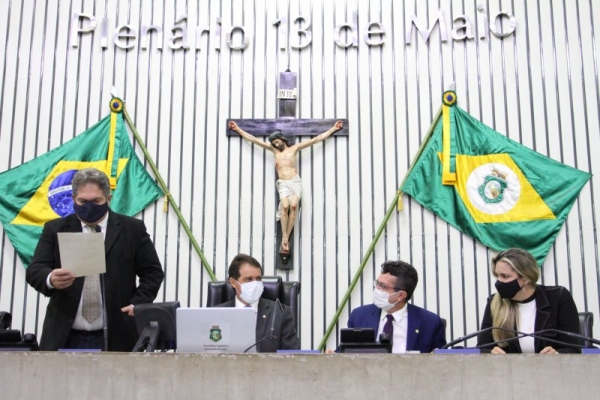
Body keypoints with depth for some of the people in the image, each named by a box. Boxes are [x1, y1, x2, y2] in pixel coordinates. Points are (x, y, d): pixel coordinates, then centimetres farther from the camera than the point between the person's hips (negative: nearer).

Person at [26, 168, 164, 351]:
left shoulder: (133, 229, 4)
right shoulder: (55, 229, 8)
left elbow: (152, 272, 7)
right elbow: (35, 270, 0)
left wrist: (137, 304, -9)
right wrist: (51, 279, -24)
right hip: (65, 338, 1)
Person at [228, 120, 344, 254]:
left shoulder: (294, 148, 12)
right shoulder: (274, 149, 17)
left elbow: (316, 139, 12)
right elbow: (254, 139, 19)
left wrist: (333, 129, 11)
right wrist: (238, 129, 20)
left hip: (295, 182, -1)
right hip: (283, 184, 1)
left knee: (293, 205, -23)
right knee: (285, 206, -24)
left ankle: (286, 238, -20)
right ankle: (284, 238, -23)